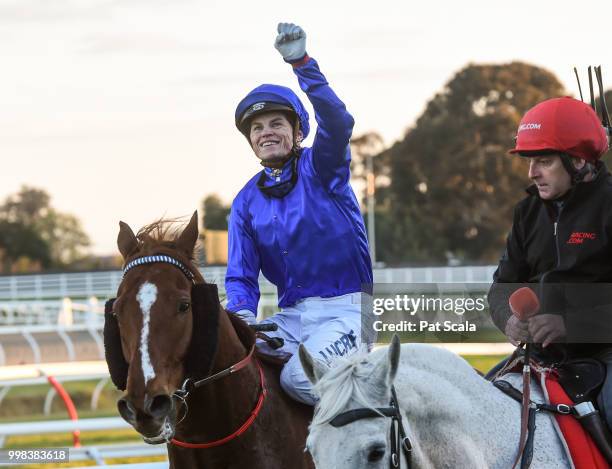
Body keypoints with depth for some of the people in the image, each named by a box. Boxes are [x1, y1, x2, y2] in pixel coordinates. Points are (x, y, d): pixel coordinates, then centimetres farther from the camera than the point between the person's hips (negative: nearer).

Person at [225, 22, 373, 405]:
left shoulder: (321, 167, 0)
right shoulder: (247, 202, 11)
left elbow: (337, 122, -22)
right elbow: (241, 275, 8)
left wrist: (302, 63, -34)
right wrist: (242, 312, -15)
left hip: (345, 308, -5)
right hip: (292, 314, 5)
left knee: (298, 373, -29)